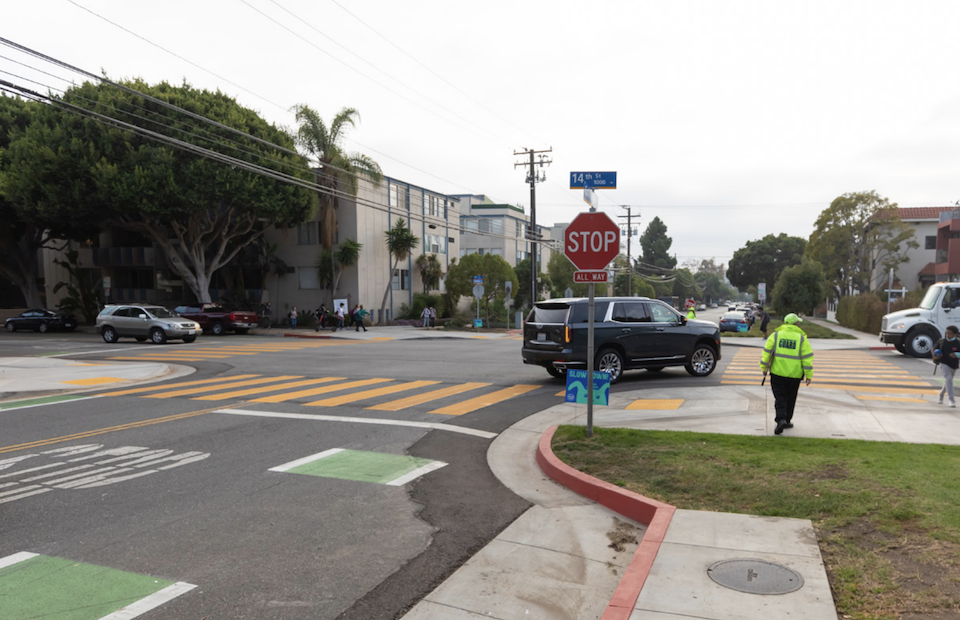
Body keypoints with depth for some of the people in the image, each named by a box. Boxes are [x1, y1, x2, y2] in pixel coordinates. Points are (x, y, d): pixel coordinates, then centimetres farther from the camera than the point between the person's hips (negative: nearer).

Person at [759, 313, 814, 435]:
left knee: (780, 397, 3)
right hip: (794, 375, 0)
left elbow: (767, 352, -1)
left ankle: (781, 419, -16)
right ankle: (787, 421, 24)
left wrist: (764, 367, 8)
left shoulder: (775, 335, -1)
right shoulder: (802, 338, -2)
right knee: (790, 398, 15)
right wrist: (809, 375, 1)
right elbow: (807, 358, -4)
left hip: (777, 373, 0)